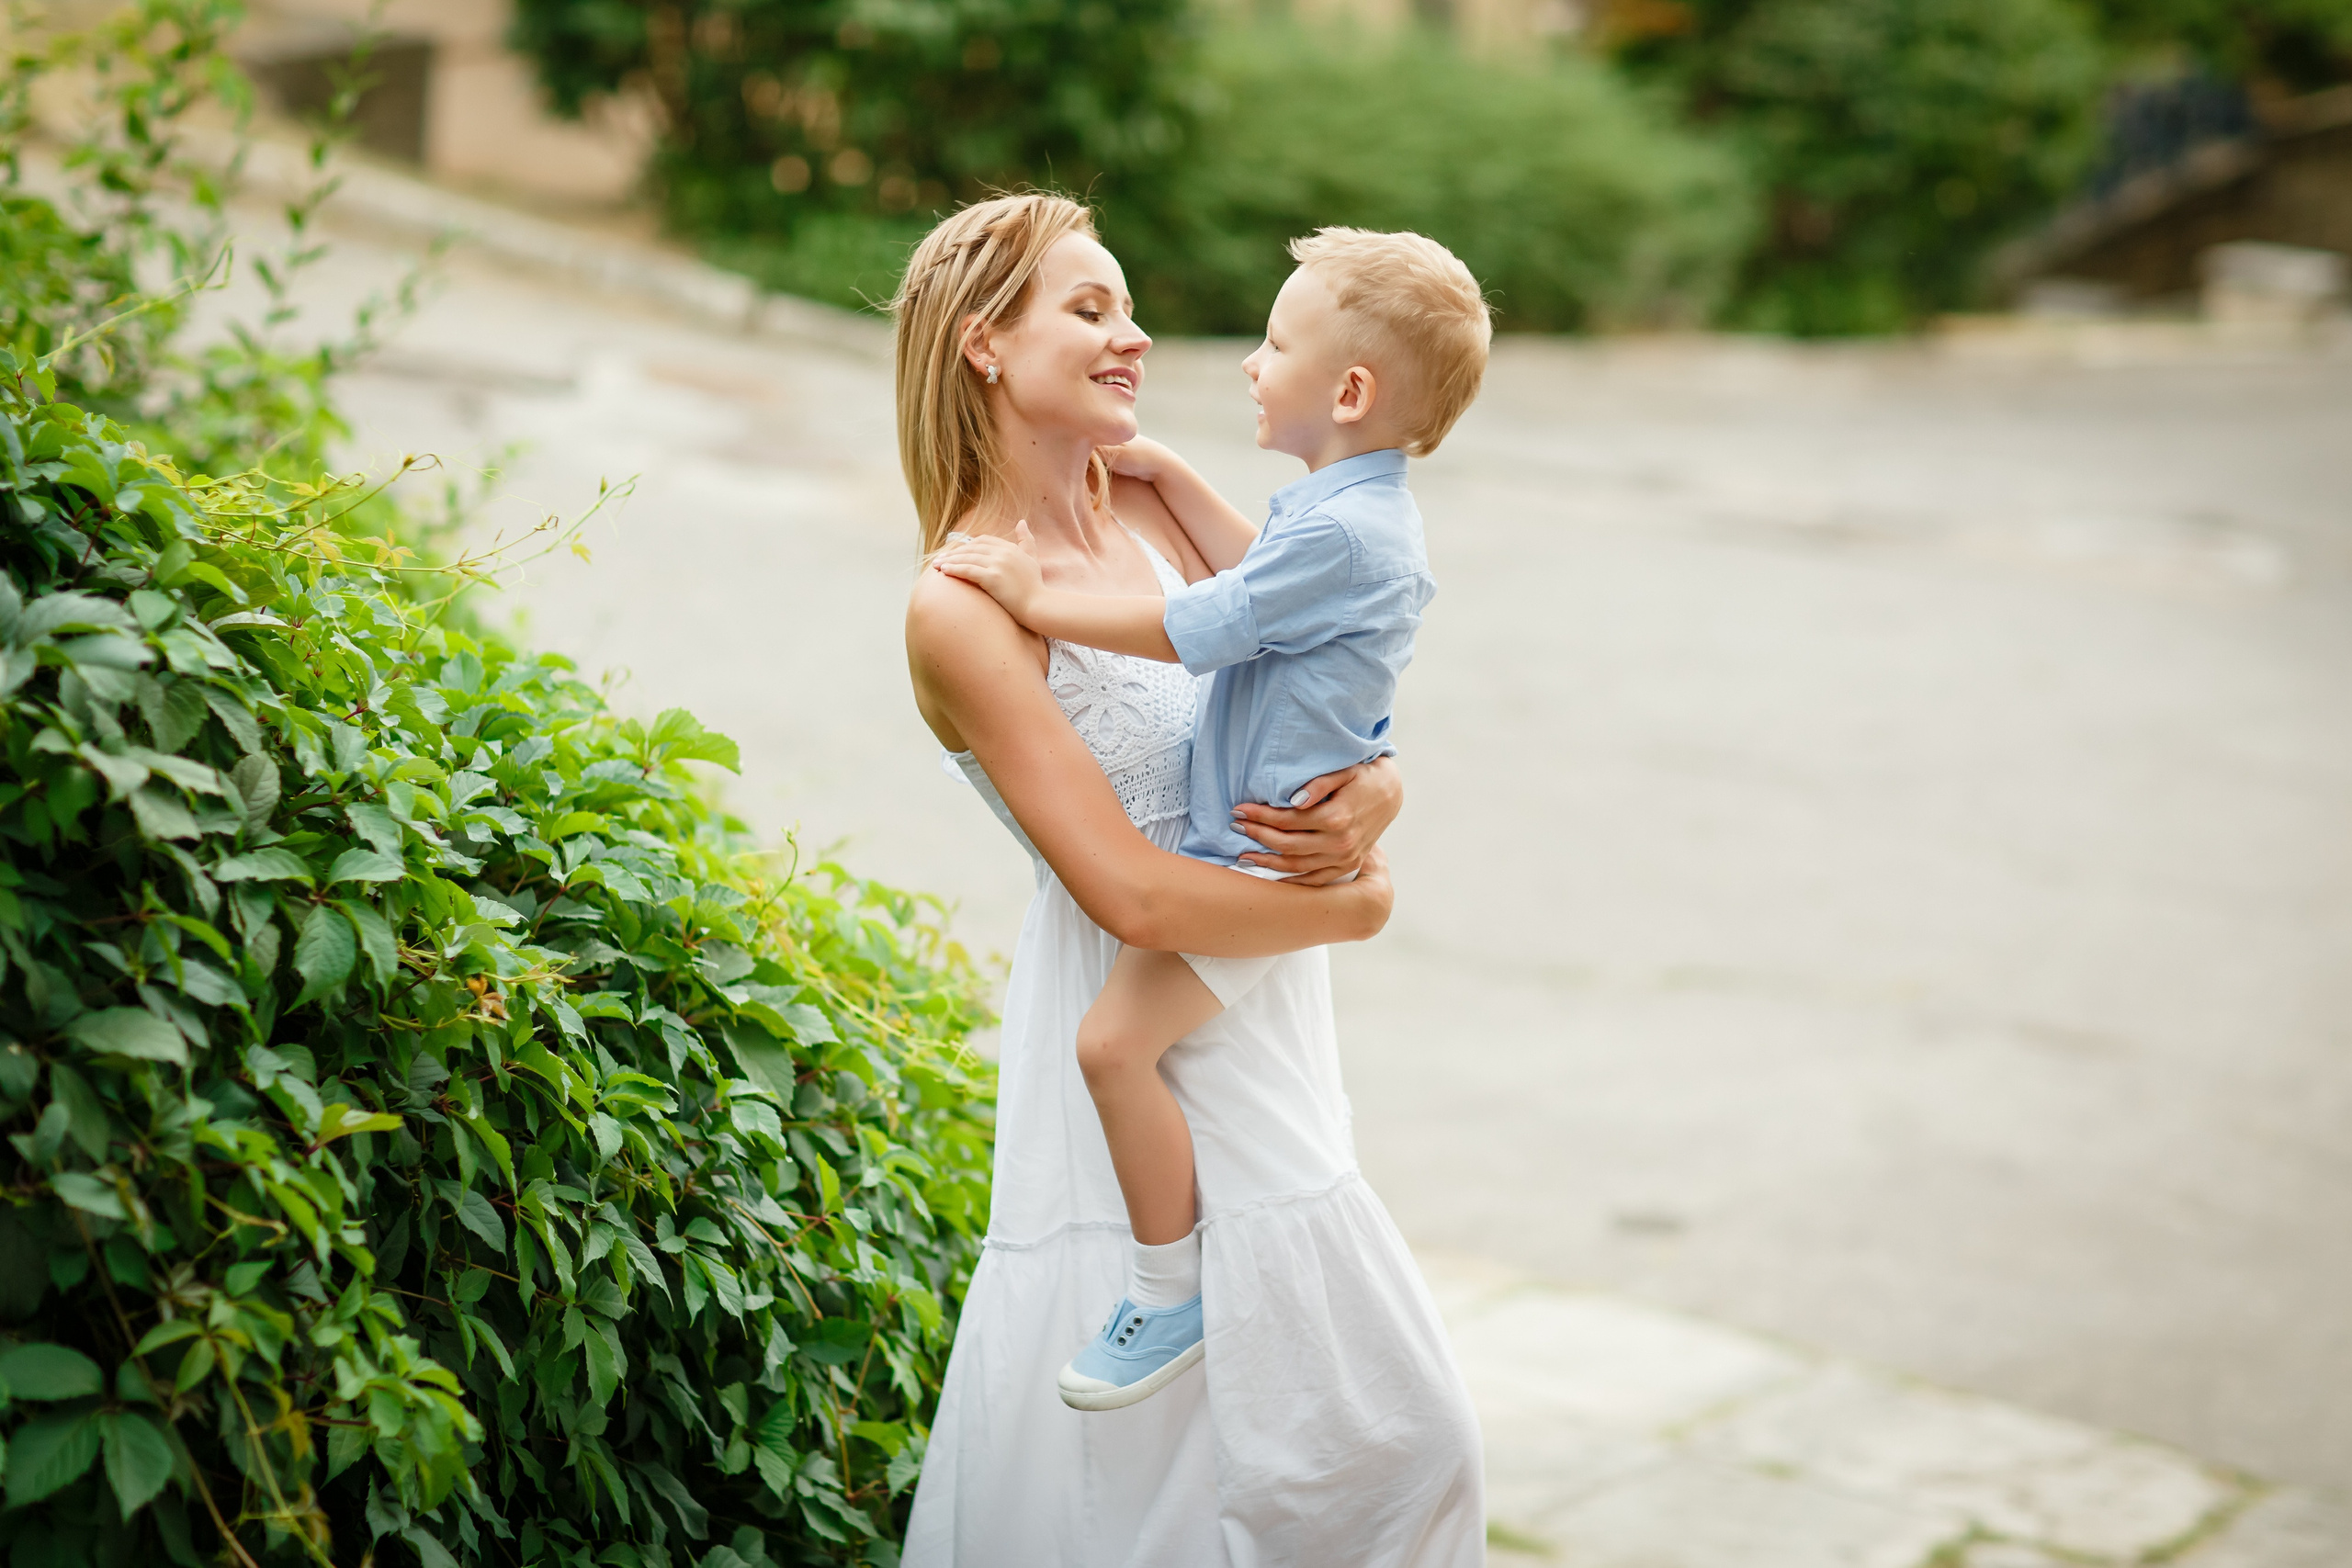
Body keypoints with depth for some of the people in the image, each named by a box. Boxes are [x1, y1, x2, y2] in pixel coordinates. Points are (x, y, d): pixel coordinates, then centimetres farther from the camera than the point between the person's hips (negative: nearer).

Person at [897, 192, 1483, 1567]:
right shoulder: (962, 610, -16)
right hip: (1143, 1057, -8)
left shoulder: (1149, 511, 6)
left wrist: (1370, 800, -13)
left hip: (1263, 1043, 8)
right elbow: (1135, 895, -21)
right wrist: (1356, 907, -10)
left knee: (1411, 1453, 13)